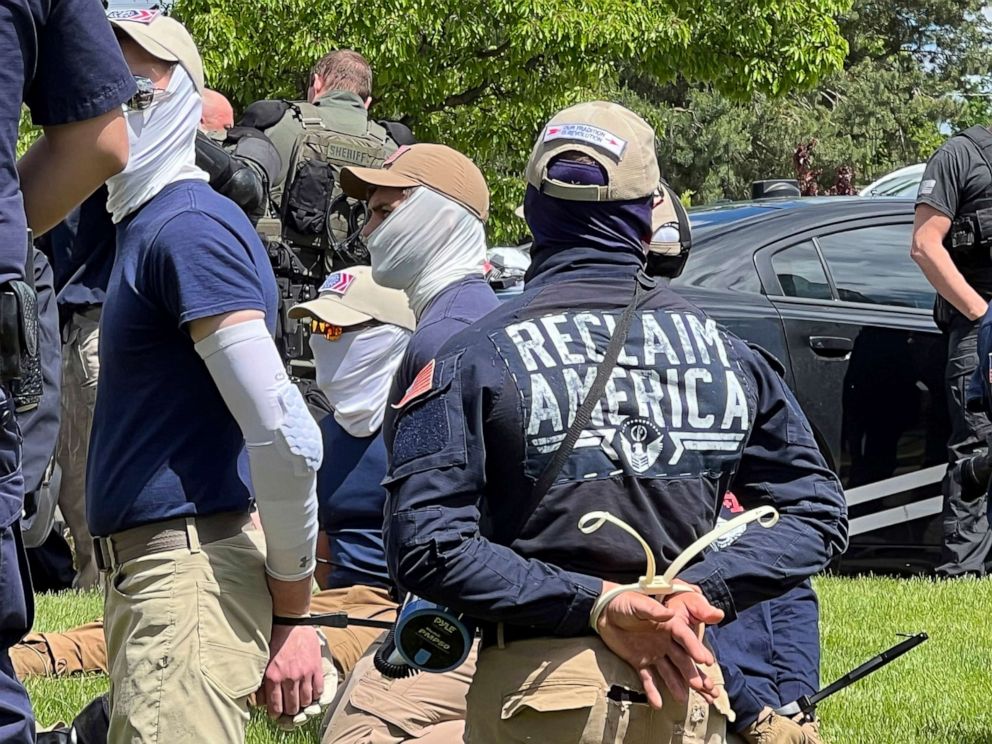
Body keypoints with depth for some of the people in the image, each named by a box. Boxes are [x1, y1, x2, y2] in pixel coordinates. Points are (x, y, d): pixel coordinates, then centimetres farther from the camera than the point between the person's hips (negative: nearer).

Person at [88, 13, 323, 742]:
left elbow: (286, 437, -21)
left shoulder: (190, 227, -13)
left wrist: (292, 615, -14)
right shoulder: (146, 225, 17)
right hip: (146, 569, 10)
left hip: (189, 570, -10)